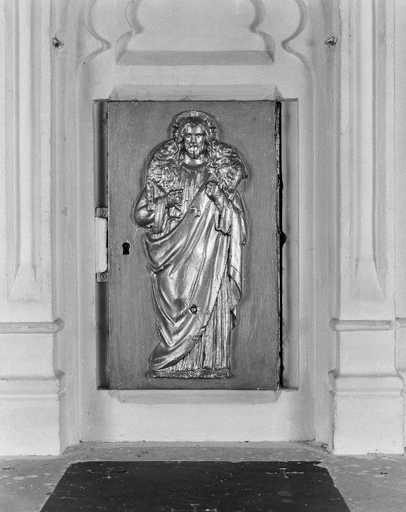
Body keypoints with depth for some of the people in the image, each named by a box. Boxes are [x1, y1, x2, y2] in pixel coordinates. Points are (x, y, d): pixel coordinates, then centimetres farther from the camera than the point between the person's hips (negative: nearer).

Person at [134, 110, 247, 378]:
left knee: (212, 311, -7)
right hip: (174, 258, 0)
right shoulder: (163, 173, 8)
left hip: (211, 260, 0)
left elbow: (238, 223, 7)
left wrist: (218, 198, -8)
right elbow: (140, 215, 5)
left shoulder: (222, 173, 9)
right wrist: (165, 203, -9)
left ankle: (213, 367, -1)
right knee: (177, 313, -8)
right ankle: (172, 365, 0)